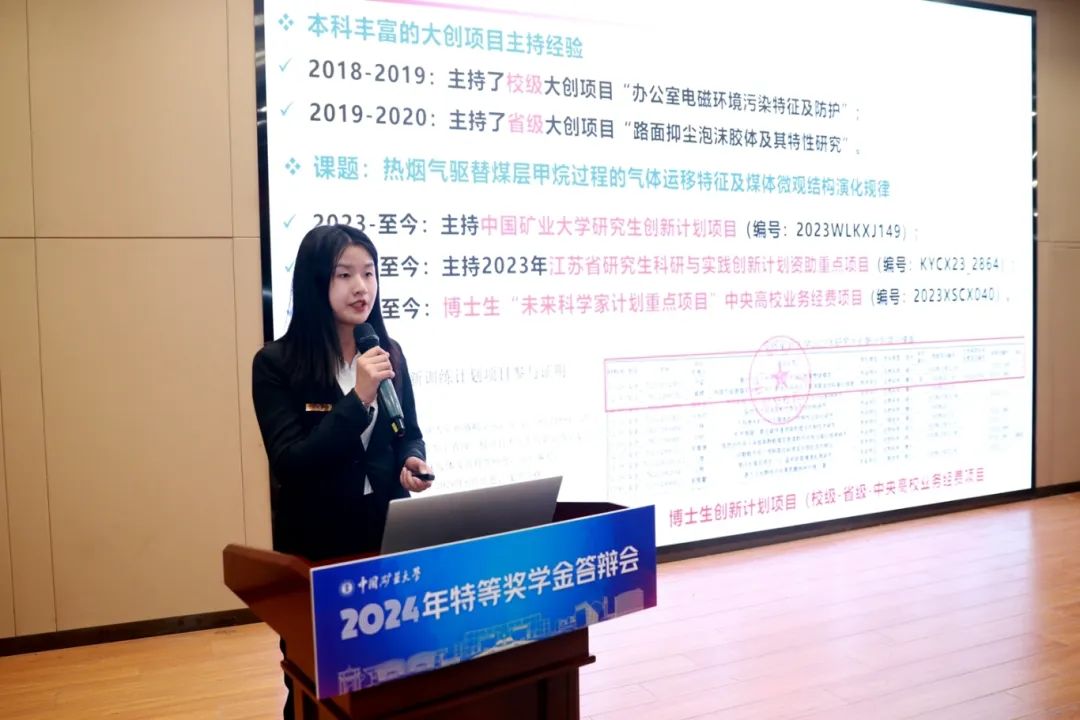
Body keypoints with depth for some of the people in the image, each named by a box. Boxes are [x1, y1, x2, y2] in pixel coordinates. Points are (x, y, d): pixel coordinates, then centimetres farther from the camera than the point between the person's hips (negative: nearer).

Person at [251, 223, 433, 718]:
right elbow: (291, 463, -19)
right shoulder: (276, 363, -12)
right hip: (315, 543, -4)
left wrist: (413, 462, -11)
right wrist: (357, 398, -25)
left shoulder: (389, 354, 2)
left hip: (387, 533, 4)